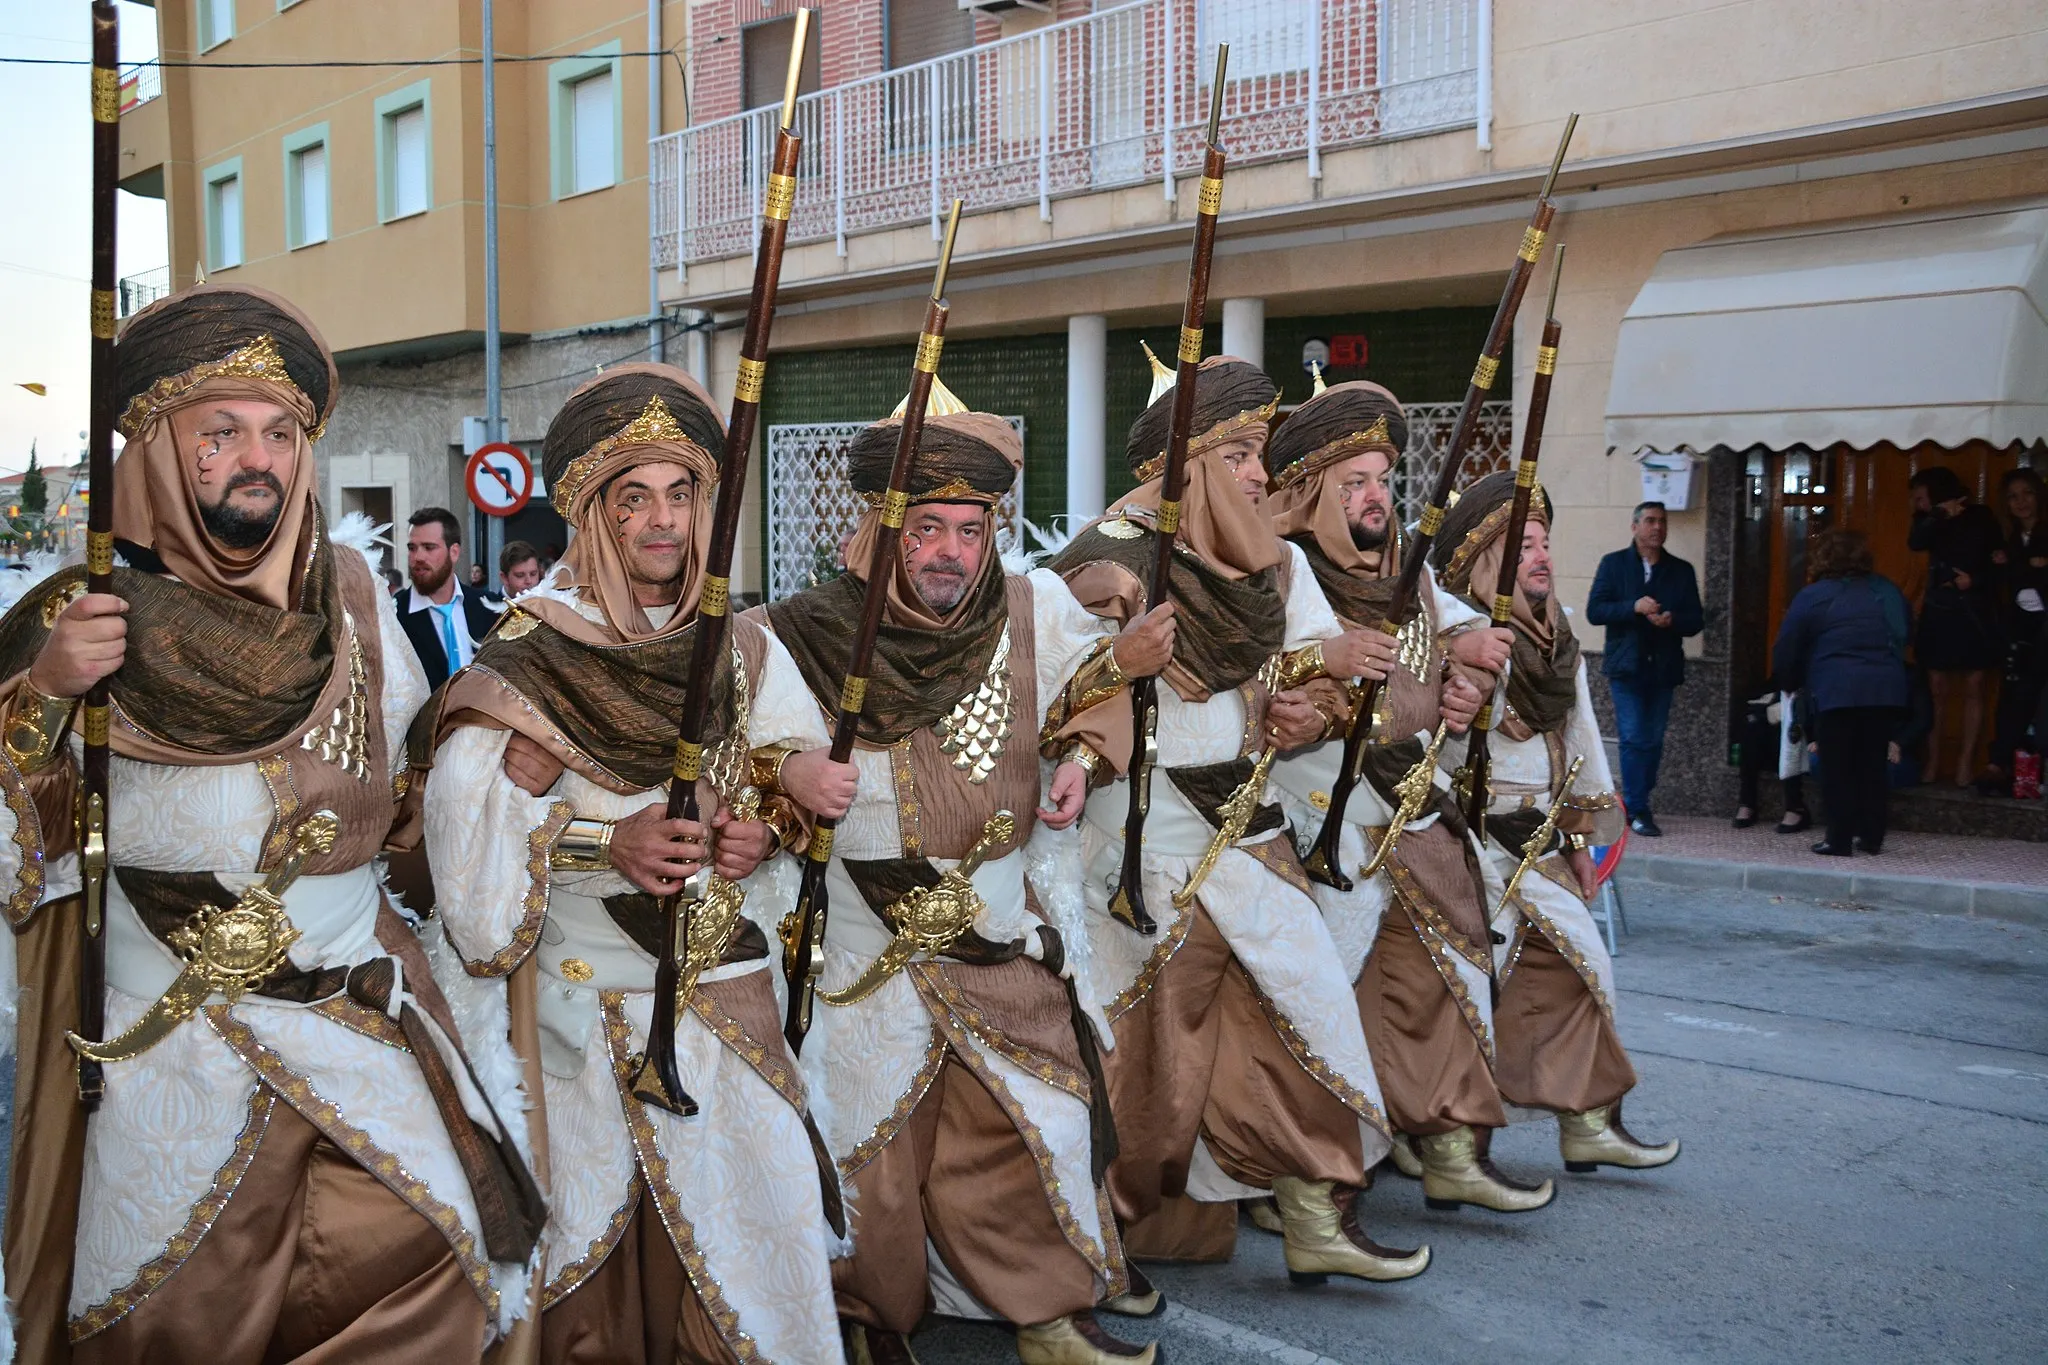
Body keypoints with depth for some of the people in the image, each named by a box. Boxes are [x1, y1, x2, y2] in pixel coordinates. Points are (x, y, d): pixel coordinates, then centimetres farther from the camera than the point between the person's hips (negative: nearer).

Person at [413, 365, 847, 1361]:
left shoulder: (743, 649, 6)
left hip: (729, 988, 3)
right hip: (587, 1001, -3)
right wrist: (608, 844, -21)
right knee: (598, 1209, 3)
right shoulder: (532, 656, -6)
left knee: (739, 1197, 2)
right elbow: (467, 808, -10)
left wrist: (766, 832, -9)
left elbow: (804, 775, 12)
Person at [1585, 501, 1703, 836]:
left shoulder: (1681, 570, 11)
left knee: (1653, 741, 6)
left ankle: (1636, 804, 18)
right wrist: (1634, 607, -19)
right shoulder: (1614, 564, 4)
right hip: (1626, 666, -3)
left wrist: (1671, 620, -14)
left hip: (1663, 668, 3)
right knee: (1634, 738, -9)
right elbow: (1594, 610, -5)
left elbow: (1696, 621, 8)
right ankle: (1637, 809, -4)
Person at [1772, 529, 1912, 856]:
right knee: (1872, 764, 13)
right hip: (1887, 691, 4)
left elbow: (1785, 652, 2)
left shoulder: (1812, 597, 0)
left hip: (1837, 693, -4)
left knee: (1837, 768, 2)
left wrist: (1794, 682, 19)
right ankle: (1871, 836, 17)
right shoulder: (1887, 590, 13)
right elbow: (1907, 634, 21)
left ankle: (1839, 840, 2)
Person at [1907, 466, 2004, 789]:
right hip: (1939, 612, 2)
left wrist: (1976, 580, -12)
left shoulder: (1981, 517, 1)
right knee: (1937, 691, 0)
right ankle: (1933, 764, 3)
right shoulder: (1930, 521, 7)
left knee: (1973, 690, -2)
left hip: (1975, 614, -2)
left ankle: (1964, 765, -1)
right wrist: (1941, 515, -22)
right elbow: (1915, 542, -15)